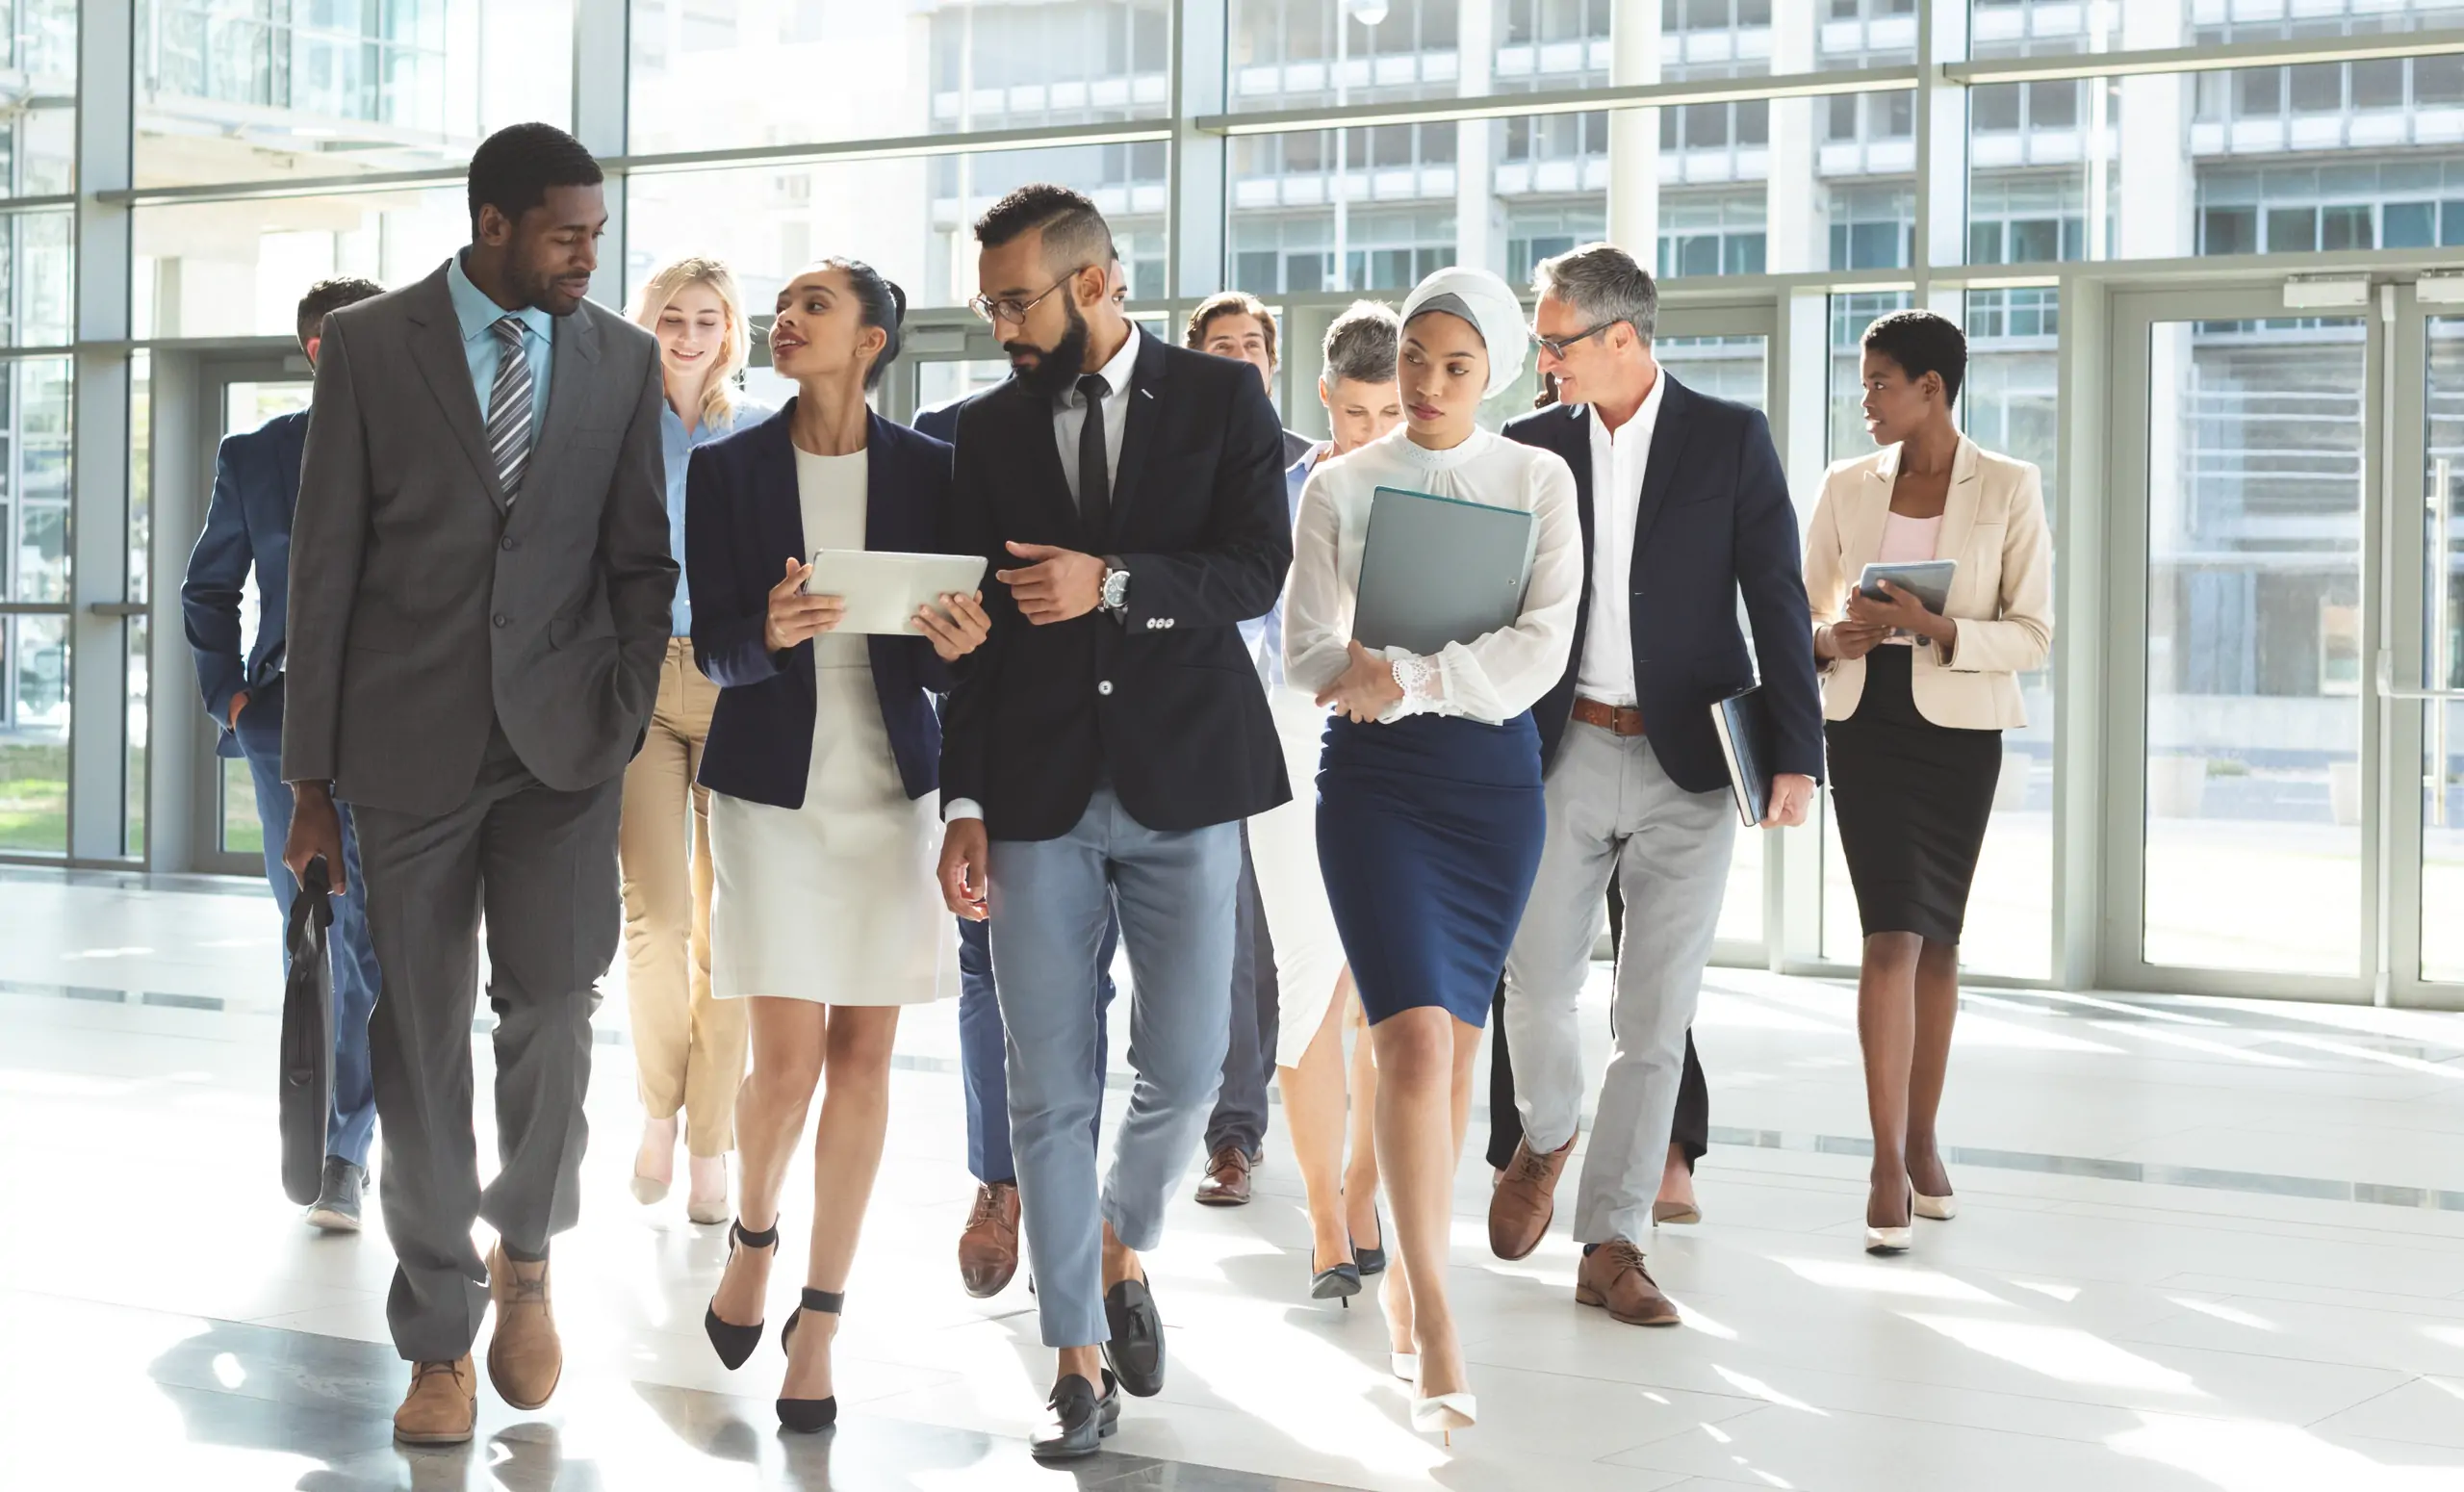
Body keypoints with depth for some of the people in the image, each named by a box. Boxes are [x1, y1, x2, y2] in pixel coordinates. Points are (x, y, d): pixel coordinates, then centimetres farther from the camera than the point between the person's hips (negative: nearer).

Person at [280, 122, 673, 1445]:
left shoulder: (622, 358, 6)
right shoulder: (367, 345, 0)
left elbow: (640, 561, 9)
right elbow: (326, 564, 0)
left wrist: (626, 722, -2)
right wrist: (311, 772, -1)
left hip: (560, 742, 1)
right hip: (410, 742, -1)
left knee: (552, 1010, -11)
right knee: (421, 1048, 3)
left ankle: (525, 1257, 16)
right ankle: (440, 1342, 16)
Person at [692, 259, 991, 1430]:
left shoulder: (927, 470, 1)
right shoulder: (728, 468, 0)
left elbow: (939, 665, 2)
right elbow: (712, 646, -4)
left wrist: (954, 643, -21)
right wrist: (770, 633, -25)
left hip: (889, 784, 1)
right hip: (770, 784, -1)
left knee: (863, 1055, 3)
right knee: (787, 1061, -6)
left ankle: (818, 1322, 14)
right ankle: (753, 1235, 27)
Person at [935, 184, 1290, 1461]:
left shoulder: (1220, 400, 3)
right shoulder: (989, 430, 9)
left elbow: (1257, 574, -5)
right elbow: (976, 624, 9)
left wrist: (1116, 581, -20)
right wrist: (965, 804, 3)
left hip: (1181, 782, -1)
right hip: (1039, 794, 2)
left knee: (1185, 1067, 1)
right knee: (1048, 1088, 0)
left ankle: (1123, 1248, 31)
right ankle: (1081, 1363, 10)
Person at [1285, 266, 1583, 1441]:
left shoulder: (1537, 482, 4)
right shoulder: (1340, 487, 4)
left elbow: (1541, 651, -7)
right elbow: (1307, 654, -2)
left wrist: (1407, 676, -18)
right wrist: (1450, 669, -16)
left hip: (1493, 773, 2)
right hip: (1374, 774, -2)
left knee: (1453, 1042, 9)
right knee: (1415, 1039, -13)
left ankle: (1409, 1269, 27)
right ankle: (1436, 1331, -12)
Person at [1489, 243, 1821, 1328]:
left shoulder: (1730, 439, 0)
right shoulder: (1531, 446, 7)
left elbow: (1777, 601, -1)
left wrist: (1797, 752, -8)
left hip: (1688, 763, -2)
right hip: (1561, 754, 2)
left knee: (1656, 1019, 0)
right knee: (1538, 989, -1)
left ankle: (1611, 1247, 8)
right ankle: (1547, 1138, 32)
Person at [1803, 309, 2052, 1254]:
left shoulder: (2008, 490, -2)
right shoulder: (1846, 488, 7)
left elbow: (2034, 637, -5)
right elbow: (1801, 614, 12)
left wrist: (1935, 628, -20)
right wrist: (1832, 639, -10)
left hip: (1959, 727, -1)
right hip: (1866, 722, 1)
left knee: (1937, 939, 8)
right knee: (1892, 936, -10)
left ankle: (1921, 1141, 23)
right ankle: (1889, 1164, -9)